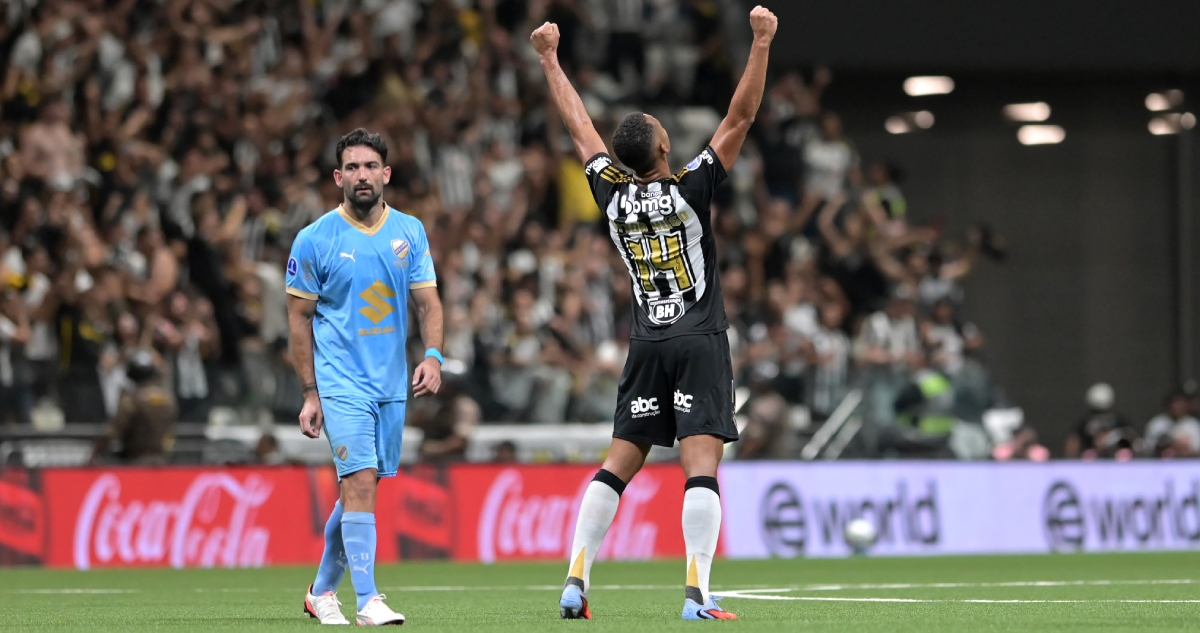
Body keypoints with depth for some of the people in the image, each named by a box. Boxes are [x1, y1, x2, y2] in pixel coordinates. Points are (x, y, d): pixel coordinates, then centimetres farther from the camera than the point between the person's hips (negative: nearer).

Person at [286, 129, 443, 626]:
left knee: (360, 486, 11)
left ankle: (322, 590, 27)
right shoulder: (315, 239, -5)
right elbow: (299, 318, 0)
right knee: (360, 480, -16)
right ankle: (368, 601, -17)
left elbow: (428, 301, 6)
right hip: (340, 381, -4)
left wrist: (432, 356, -13)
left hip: (391, 381, 4)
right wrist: (310, 393, -4)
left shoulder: (409, 232, 5)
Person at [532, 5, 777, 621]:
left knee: (618, 465, 8)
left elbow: (579, 127, 15)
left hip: (647, 346, 5)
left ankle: (575, 583, 1)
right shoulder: (690, 188, -9)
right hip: (700, 343, -5)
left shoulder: (613, 194, 2)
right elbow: (740, 117, -10)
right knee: (701, 466, -9)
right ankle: (697, 594, -18)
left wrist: (550, 59, 26)